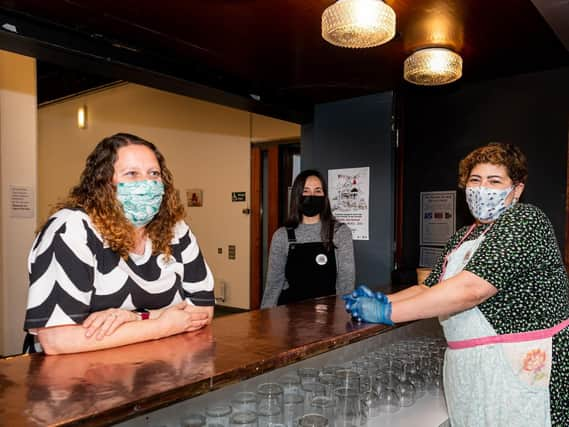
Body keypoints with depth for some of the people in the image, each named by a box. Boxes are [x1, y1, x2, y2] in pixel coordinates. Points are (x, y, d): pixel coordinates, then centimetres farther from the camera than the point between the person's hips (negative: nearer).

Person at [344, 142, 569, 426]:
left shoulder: (524, 220, -13)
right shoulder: (464, 236, 13)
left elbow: (469, 289, -25)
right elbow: (430, 288, 12)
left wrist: (388, 312, -22)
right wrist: (383, 300, -6)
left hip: (522, 368, -7)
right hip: (466, 367, 7)